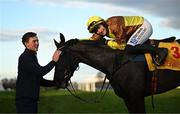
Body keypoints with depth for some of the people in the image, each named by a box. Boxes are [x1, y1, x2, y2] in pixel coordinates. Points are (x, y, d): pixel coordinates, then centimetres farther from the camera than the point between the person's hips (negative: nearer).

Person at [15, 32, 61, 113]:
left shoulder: (32, 57, 19)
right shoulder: (24, 58, -12)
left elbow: (40, 81, 20)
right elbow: (41, 71, -25)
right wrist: (54, 61, -16)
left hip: (32, 100, 10)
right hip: (24, 100, -10)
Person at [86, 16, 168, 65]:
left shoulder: (114, 24, -27)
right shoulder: (106, 29, 0)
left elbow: (121, 45, -27)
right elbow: (92, 39, 11)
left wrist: (107, 42, -17)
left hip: (144, 25, -10)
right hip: (140, 27, 10)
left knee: (129, 49, -25)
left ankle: (160, 51, -24)